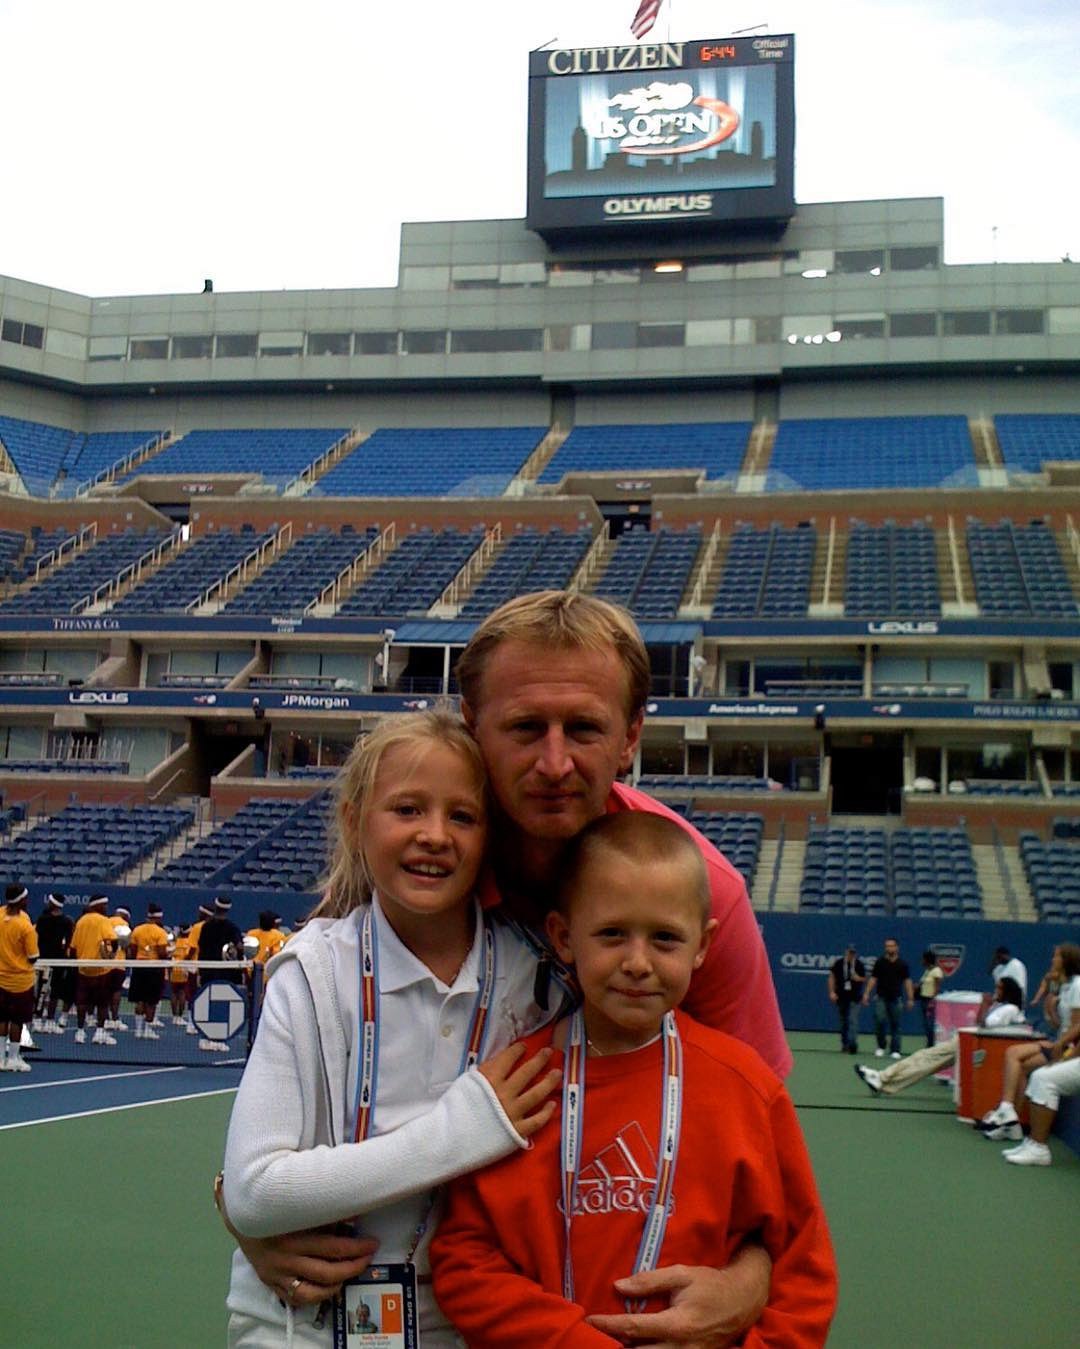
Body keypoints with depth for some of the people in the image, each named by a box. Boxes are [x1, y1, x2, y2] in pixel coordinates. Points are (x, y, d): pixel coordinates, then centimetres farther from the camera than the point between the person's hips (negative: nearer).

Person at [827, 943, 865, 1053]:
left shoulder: (859, 964, 0)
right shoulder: (838, 963, 0)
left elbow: (864, 979, 10)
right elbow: (832, 977, 5)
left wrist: (858, 978, -13)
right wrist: (832, 992, -2)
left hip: (854, 997, -2)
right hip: (841, 997, 2)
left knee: (853, 1020, -14)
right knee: (843, 1021, 10)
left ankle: (852, 1043, -18)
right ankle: (844, 1045, 19)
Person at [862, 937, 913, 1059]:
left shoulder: (902, 964, 3)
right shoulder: (880, 962, 4)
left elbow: (907, 981, 3)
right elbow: (873, 979, 4)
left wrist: (910, 998, -3)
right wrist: (867, 993, -4)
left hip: (896, 998, 0)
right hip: (881, 997, 0)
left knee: (895, 1024, 3)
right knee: (880, 1020, -12)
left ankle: (895, 1050, 9)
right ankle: (881, 1047, 6)